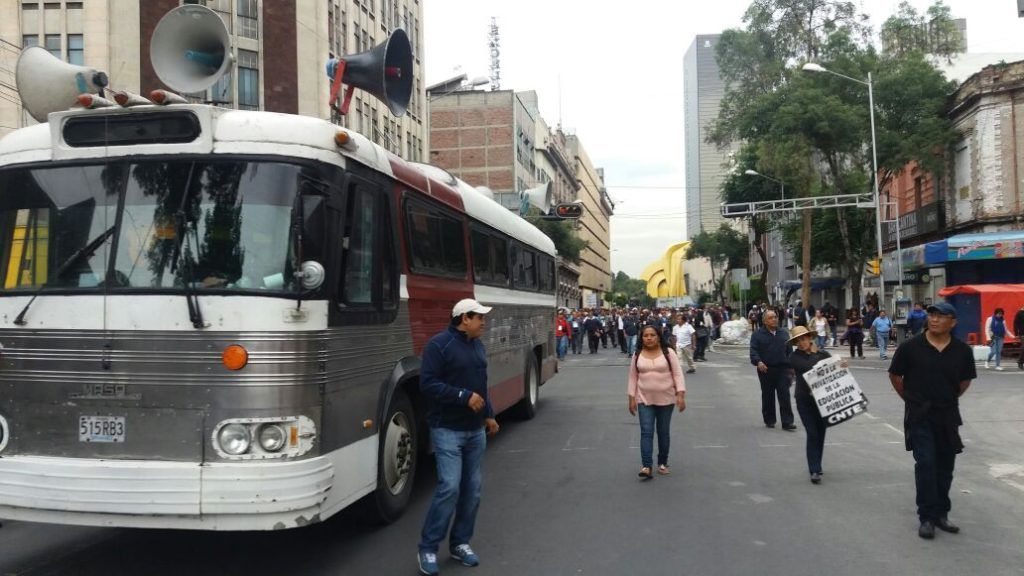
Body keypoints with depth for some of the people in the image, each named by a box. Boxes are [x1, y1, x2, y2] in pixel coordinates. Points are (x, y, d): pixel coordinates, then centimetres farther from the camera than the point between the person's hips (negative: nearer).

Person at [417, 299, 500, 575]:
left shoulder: (478, 346, 13)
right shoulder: (439, 345, -12)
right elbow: (428, 384, -18)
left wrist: (489, 415, 15)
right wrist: (464, 397, -21)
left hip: (475, 429, 8)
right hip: (447, 429, -7)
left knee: (472, 487, 8)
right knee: (449, 487, -12)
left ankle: (460, 542, 22)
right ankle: (427, 548, 2)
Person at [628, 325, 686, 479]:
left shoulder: (668, 353, -5)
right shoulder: (637, 355, 2)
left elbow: (677, 374, -5)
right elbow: (633, 377, 6)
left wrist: (681, 395, -13)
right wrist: (632, 398, 2)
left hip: (665, 399, -1)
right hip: (645, 400, 1)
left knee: (663, 432, 9)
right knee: (646, 432, -7)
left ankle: (662, 463, 24)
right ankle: (646, 466, -10)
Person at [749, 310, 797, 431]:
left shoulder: (784, 334, 12)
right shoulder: (758, 334, 0)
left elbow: (789, 351, 16)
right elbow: (753, 351, -8)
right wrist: (758, 362, -25)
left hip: (782, 369, 2)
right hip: (765, 370, -2)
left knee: (785, 396, -4)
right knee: (768, 397, 8)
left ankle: (787, 422, -4)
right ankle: (769, 421, 20)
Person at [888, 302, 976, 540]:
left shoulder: (962, 350, -2)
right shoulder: (911, 347, -10)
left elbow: (966, 379, 15)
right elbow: (895, 375, 3)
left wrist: (949, 398, 14)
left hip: (948, 415, 3)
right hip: (919, 416, -3)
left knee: (945, 466, 11)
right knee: (925, 464, -9)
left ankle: (941, 514, 24)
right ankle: (927, 518, -1)